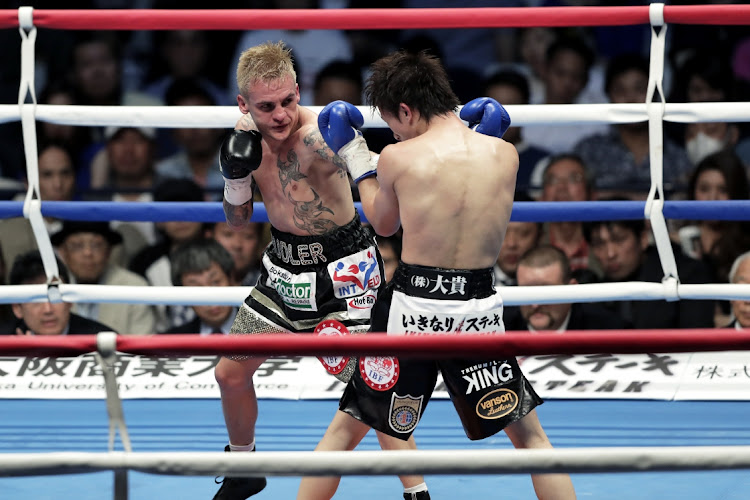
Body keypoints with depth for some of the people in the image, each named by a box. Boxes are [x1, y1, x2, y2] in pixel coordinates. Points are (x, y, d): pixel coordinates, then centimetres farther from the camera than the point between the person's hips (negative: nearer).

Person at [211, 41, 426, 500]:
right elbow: (238, 219, 7)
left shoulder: (318, 136, -27)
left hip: (342, 271, -7)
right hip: (284, 264, 7)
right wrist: (236, 175, -13)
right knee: (231, 373, 15)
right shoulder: (248, 135, -5)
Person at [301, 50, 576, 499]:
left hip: (413, 306, -1)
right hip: (479, 310, 2)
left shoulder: (397, 159, -6)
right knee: (530, 435, 17)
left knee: (345, 429, 15)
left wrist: (353, 154, 23)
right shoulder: (504, 154, -1)